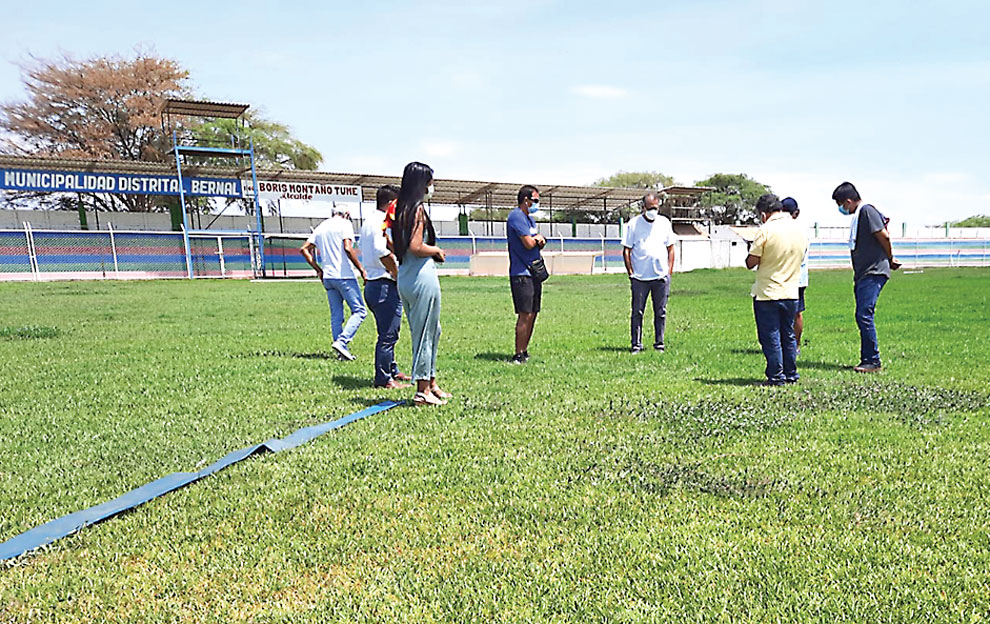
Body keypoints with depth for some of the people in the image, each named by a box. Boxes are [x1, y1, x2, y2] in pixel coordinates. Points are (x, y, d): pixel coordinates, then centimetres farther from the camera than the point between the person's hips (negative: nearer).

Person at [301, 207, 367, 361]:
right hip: (344, 276, -7)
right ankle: (341, 342, -17)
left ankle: (341, 352, 8)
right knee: (359, 311, -2)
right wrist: (362, 270, -11)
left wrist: (318, 270, 18)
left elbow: (304, 249, 16)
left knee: (336, 315, 9)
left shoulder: (321, 227, 17)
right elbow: (348, 248, -16)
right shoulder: (345, 223, -2)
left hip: (328, 277, 7)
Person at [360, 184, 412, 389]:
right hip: (385, 286, -11)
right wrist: (399, 277, -16)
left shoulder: (368, 221, 19)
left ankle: (392, 371, 31)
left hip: (372, 284, 11)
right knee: (388, 335, -4)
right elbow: (383, 253, -26)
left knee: (387, 333, 20)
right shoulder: (382, 223, -14)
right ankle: (383, 379, 2)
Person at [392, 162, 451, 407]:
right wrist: (437, 251, -4)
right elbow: (415, 247, -22)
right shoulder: (418, 209, -14)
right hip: (422, 277, -9)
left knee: (431, 331, 19)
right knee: (425, 334, 0)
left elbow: (394, 245, 15)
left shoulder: (401, 209, 13)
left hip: (405, 277, 9)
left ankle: (431, 383, 29)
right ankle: (422, 391, 9)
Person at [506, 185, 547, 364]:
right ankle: (518, 356, -7)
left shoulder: (530, 218, 20)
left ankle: (524, 352, 18)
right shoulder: (516, 216, -11)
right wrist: (536, 238, 4)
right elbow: (528, 243, -18)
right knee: (525, 315, -12)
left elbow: (539, 243, 22)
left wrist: (540, 240, -2)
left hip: (534, 272, 10)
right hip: (521, 274, -10)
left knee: (532, 314, 10)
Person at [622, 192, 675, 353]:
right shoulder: (633, 224, 0)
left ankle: (659, 343, 17)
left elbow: (670, 248, 14)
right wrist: (630, 273, -5)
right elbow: (626, 250, 1)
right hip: (639, 277, -2)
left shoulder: (664, 223, 8)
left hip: (661, 276, 2)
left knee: (661, 312, 7)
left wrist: (669, 271, 5)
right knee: (637, 312, 1)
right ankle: (636, 344, 9)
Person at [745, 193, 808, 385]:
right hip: (791, 292, 6)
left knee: (770, 337, 2)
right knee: (788, 336, 16)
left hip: (767, 293, -6)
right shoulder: (800, 230, 6)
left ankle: (776, 376, 5)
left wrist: (751, 253, 6)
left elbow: (751, 263, -12)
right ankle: (791, 374, 22)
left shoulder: (766, 230, -14)